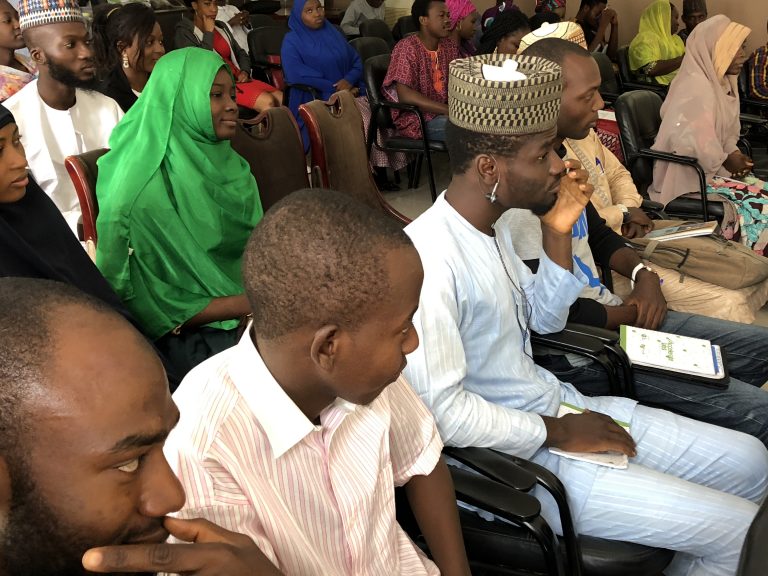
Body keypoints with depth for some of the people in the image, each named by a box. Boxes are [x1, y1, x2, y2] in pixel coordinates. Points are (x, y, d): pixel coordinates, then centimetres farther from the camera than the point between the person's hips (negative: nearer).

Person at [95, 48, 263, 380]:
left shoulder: (233, 169, 6)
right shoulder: (142, 191, -14)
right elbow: (152, 309, -13)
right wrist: (251, 303, -20)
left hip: (253, 316, 6)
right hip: (195, 332, -6)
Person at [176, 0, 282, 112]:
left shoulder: (221, 26, 19)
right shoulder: (185, 31, 0)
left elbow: (241, 53, 26)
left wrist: (245, 72, 4)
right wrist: (208, 32, -8)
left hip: (237, 79, 7)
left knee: (282, 98, -18)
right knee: (267, 102, -28)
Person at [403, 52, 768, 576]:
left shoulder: (493, 222, 2)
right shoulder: (431, 256, -27)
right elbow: (441, 407, -27)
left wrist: (558, 234, -3)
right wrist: (557, 433, -16)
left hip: (556, 403, 9)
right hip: (516, 454, -9)